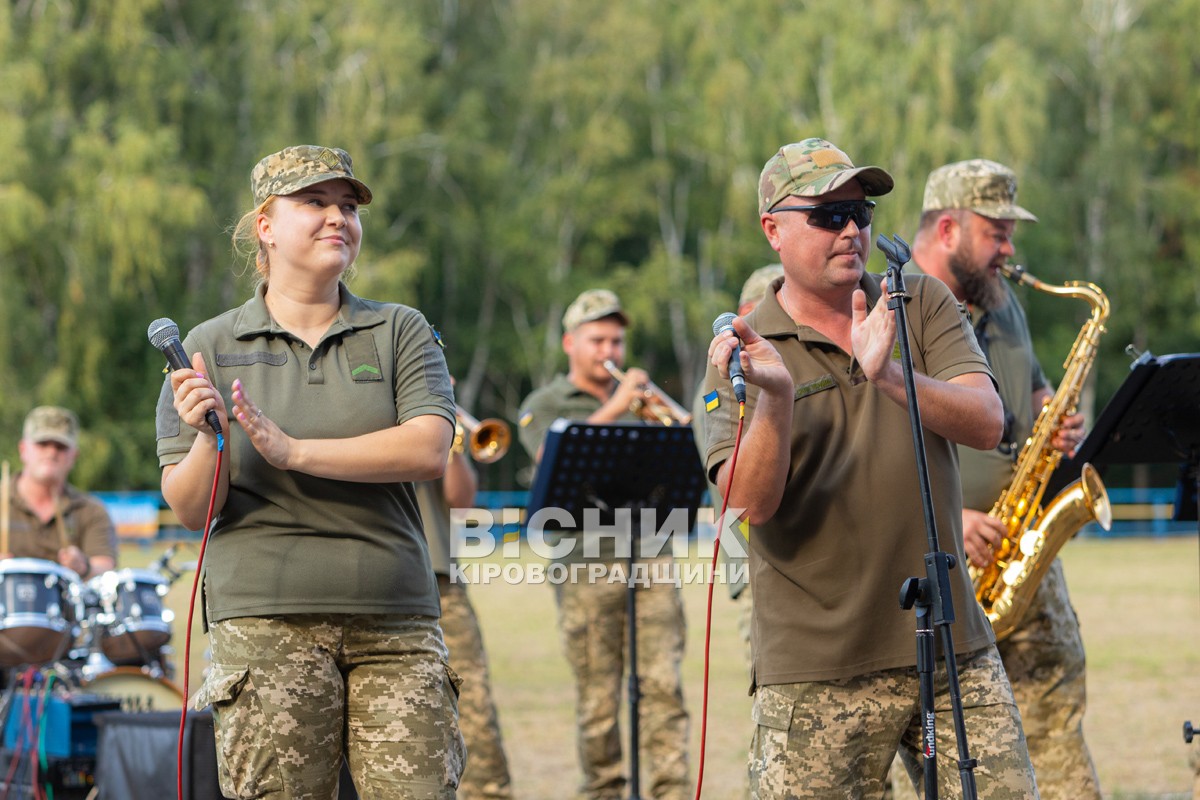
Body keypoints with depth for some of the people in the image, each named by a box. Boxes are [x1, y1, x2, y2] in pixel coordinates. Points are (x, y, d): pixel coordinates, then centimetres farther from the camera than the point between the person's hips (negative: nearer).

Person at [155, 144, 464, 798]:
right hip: (265, 621, -1)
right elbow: (190, 510, 3)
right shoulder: (211, 348, 7)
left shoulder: (400, 332, 11)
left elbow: (428, 451, -6)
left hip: (395, 622, 2)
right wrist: (208, 440, -19)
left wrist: (293, 451, -13)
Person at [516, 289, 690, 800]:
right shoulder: (544, 406, 10)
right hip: (586, 570, -2)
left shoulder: (640, 398, 20)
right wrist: (612, 410, -19)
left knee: (663, 684, -8)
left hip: (650, 560, 2)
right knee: (597, 696, -1)